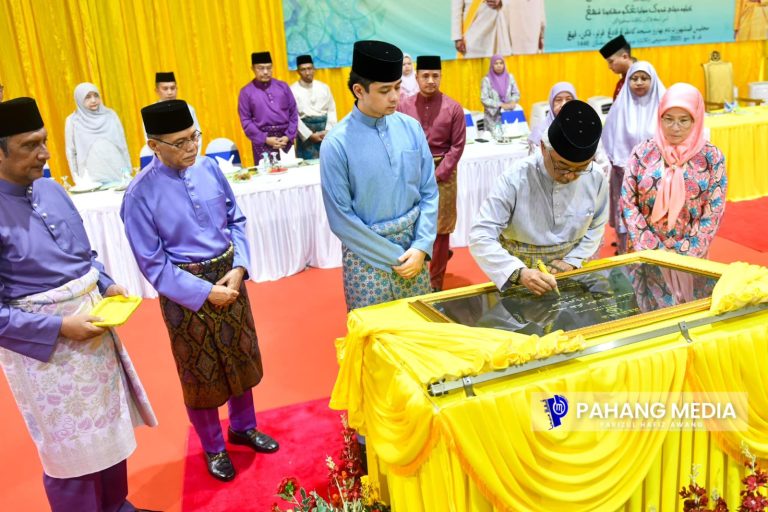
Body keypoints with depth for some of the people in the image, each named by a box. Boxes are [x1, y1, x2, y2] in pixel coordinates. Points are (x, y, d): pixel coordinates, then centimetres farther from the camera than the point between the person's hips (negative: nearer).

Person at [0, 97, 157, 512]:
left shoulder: (52, 190, 0)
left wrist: (108, 285, -3)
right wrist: (60, 327, -23)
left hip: (90, 320, 7)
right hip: (42, 341, -7)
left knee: (107, 425, 22)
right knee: (70, 446, 10)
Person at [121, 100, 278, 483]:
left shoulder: (209, 168, -6)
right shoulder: (141, 194, -19)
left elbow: (236, 221, 3)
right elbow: (153, 263, -15)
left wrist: (238, 269, -11)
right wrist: (205, 292, -17)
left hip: (228, 276, 5)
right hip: (185, 289, -4)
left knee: (241, 355, 19)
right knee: (200, 370, 13)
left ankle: (243, 426, 45)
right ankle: (213, 448, 37)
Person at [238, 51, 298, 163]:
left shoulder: (283, 86, 9)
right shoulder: (246, 92, 2)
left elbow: (294, 113, 9)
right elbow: (246, 121, -1)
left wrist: (288, 136, -3)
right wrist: (265, 139, -10)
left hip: (285, 138, 2)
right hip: (262, 140, -2)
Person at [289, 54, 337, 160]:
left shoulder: (324, 87, 9)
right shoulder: (293, 90, -2)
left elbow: (332, 110, 7)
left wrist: (328, 131, -6)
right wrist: (310, 135, -10)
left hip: (325, 130, 3)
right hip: (306, 131, -3)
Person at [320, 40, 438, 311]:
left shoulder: (411, 128, -2)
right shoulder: (337, 144, -14)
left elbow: (429, 193, 3)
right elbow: (341, 219, -12)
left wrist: (421, 247, -8)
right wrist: (393, 257, -10)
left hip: (414, 250, 4)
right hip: (367, 257, -3)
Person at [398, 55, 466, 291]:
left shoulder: (453, 108, -3)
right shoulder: (404, 107, 0)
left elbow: (457, 146, -5)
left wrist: (436, 175, -12)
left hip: (443, 175, -1)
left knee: (440, 229, 4)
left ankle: (436, 284, 17)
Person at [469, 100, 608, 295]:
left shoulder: (596, 180, -7)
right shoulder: (516, 179, -20)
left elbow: (595, 227, 10)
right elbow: (481, 237, -23)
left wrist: (572, 261, -4)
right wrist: (518, 272, -35)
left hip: (572, 273, 3)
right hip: (522, 271, -3)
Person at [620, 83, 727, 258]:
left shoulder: (712, 157, -4)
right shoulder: (642, 152, -4)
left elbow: (714, 213, -5)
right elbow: (628, 203, -4)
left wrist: (684, 254, -12)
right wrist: (651, 250, -11)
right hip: (645, 253, 1)